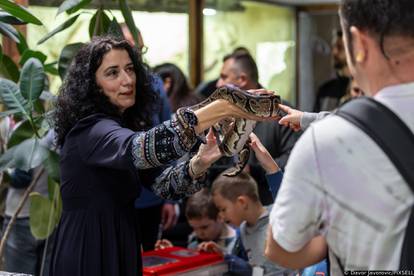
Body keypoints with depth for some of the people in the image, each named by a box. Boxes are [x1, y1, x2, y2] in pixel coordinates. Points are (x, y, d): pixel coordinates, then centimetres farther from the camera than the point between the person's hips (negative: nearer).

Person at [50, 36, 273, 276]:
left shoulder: (124, 125, 10)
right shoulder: (89, 130, -18)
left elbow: (163, 184, -1)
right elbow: (139, 148, -39)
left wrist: (202, 161, -21)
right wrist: (221, 109, -45)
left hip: (121, 250, 9)